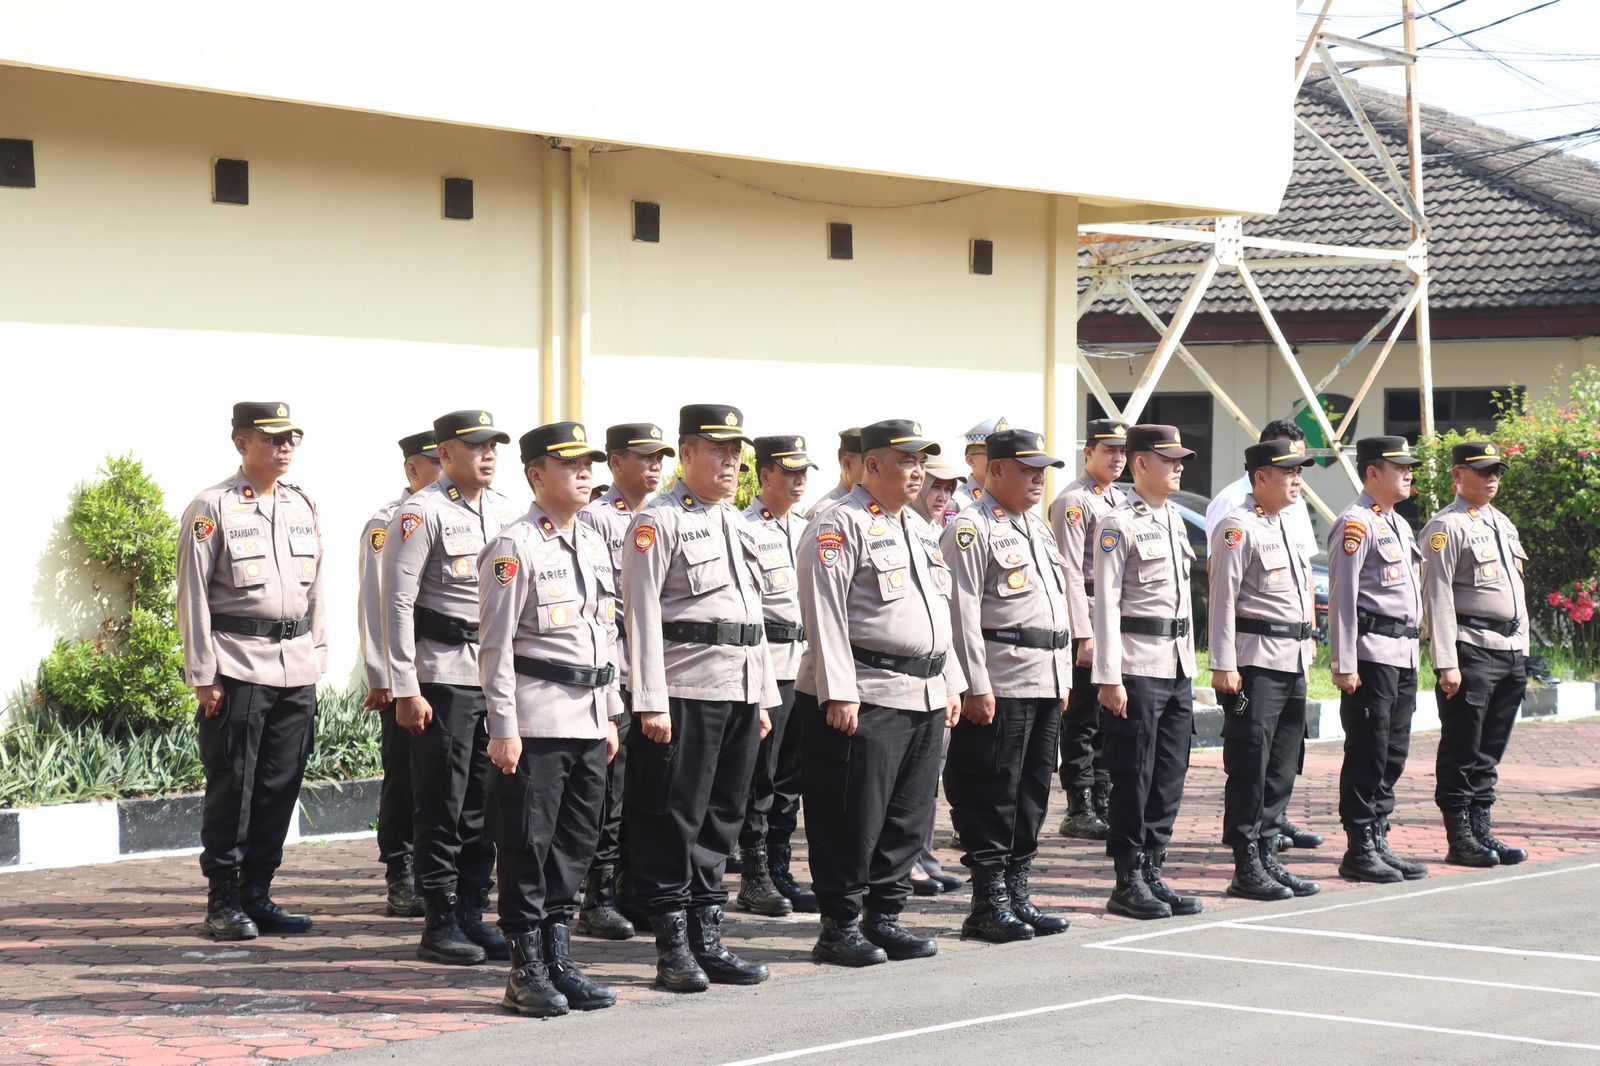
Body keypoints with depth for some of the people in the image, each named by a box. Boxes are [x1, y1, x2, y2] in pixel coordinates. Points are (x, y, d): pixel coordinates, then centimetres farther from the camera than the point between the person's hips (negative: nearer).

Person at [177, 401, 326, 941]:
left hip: (296, 667, 5)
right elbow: (192, 594, -6)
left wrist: (316, 656, 12)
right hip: (238, 666, -5)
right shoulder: (212, 508, -4)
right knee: (232, 785, -2)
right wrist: (202, 675, -9)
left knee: (280, 785, 6)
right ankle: (223, 901, 6)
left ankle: (257, 893, 15)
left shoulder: (304, 506, 13)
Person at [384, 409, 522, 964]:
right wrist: (406, 690, -15)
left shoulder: (506, 511, 12)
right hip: (444, 673, -6)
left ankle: (472, 914, 17)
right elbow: (397, 601, -11)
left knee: (485, 802, 9)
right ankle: (440, 925, 5)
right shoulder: (423, 512, -8)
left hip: (499, 670, 6)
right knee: (443, 804, -2)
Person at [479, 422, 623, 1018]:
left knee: (577, 843, 9)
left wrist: (611, 717, 18)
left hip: (589, 718, 7)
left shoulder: (594, 544, 15)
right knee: (528, 846, -2)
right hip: (537, 721, -7)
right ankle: (526, 973, 4)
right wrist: (503, 728, -15)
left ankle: (559, 962, 17)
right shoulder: (514, 548, -8)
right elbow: (495, 645, -10)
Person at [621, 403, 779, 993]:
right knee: (674, 819, -3)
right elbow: (642, 613, -11)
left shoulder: (739, 524, 19)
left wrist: (764, 697, 18)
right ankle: (673, 949, 2)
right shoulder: (658, 520, -5)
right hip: (685, 693, -7)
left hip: (741, 692, 8)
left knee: (721, 818, 10)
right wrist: (651, 701, -17)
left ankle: (708, 938, 16)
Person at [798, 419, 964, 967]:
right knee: (855, 818, -5)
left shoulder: (918, 527, 19)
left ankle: (884, 917, 19)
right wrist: (839, 693, -20)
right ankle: (839, 927, 3)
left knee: (908, 817, 10)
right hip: (868, 697, -8)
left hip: (925, 696, 8)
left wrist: (951, 683, 19)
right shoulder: (841, 525, -9)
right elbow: (824, 610, -15)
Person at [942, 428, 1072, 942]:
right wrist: (977, 686, -18)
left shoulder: (1038, 528, 20)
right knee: (993, 797, -5)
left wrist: (1063, 677, 19)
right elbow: (962, 612, -14)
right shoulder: (971, 529, -8)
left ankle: (1016, 894, 17)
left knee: (1033, 793, 10)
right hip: (1001, 686, -8)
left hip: (1046, 684, 8)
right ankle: (988, 905, 0)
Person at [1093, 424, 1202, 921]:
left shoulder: (1173, 519, 15)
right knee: (1133, 779, -2)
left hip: (1178, 665, 8)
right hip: (1137, 667, -8)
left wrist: (1189, 664, 18)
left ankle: (1152, 874, 16)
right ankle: (1128, 883, 5)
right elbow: (1106, 602, -12)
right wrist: (1110, 678, -17)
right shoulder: (1118, 524, -9)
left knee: (1169, 777, 8)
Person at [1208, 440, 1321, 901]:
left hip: (1293, 662, 9)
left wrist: (1308, 646, 20)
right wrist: (1224, 665, -18)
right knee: (1250, 766, -5)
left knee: (1283, 767, 10)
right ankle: (1246, 869, -1)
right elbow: (1223, 598, -14)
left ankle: (1267, 858, 17)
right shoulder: (1238, 527, -9)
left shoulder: (1290, 526, 18)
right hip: (1255, 662, -9)